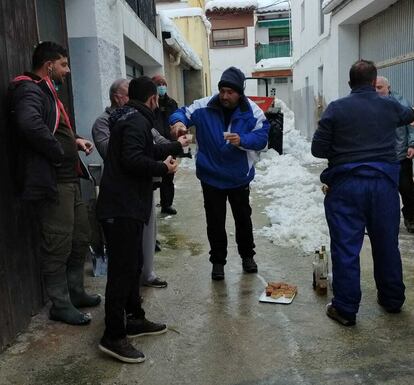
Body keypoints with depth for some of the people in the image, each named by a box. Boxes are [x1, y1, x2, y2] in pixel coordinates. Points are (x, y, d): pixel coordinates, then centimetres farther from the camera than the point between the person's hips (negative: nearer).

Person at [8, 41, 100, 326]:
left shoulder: (45, 90, 21)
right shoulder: (29, 90, -12)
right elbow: (30, 124, -33)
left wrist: (74, 140, 8)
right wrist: (59, 153, -21)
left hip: (68, 178, 11)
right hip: (52, 181, -11)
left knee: (80, 238, 18)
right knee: (58, 246, 0)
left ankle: (75, 292, 33)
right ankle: (61, 305, 15)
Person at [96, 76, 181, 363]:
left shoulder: (131, 119, 20)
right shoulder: (137, 121, -12)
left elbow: (149, 152, 27)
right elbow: (132, 160, -25)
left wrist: (176, 146, 37)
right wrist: (163, 168, -11)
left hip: (126, 207, 11)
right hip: (122, 208, -11)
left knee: (133, 264, 16)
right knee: (123, 268, -8)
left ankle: (135, 319, 28)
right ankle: (114, 336, -1)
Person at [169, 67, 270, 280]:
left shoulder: (252, 111, -12)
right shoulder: (204, 106, -13)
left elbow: (262, 138, -16)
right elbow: (182, 113, -8)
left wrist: (242, 140, -35)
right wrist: (179, 121, -32)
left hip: (239, 176, 1)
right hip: (211, 177, -1)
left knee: (243, 217, 19)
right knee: (215, 221, 9)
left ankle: (247, 256, 40)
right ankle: (218, 261, 27)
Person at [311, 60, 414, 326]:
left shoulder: (337, 109, -5)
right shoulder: (390, 107, 5)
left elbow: (318, 149, -5)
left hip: (346, 184, -3)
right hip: (384, 183, 3)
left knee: (346, 248, 3)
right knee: (387, 244, 17)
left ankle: (345, 309, 8)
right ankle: (392, 299, 33)